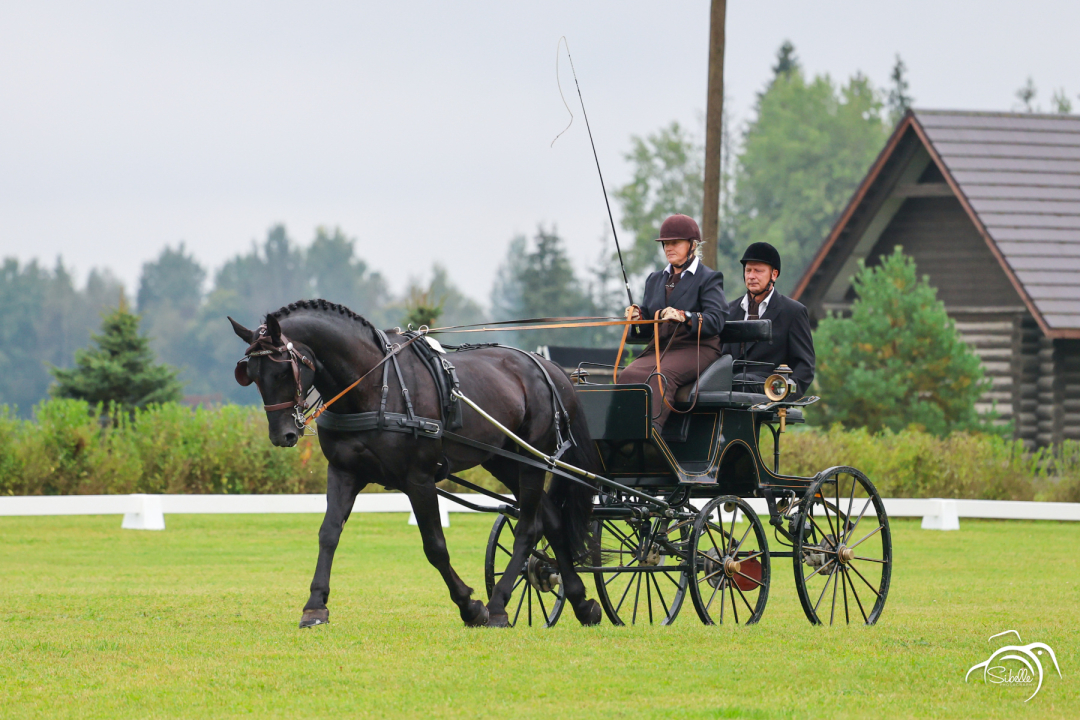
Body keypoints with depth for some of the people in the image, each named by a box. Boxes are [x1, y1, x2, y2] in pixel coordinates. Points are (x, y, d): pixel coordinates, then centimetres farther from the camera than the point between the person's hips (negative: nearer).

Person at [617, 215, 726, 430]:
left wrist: (684, 317, -29)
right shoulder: (655, 280, 25)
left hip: (695, 349, -5)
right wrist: (638, 318, -2)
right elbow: (646, 330, 22)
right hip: (659, 348, 5)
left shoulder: (709, 279, 6)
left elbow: (715, 321, -11)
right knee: (628, 375, -27)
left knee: (661, 376, -36)